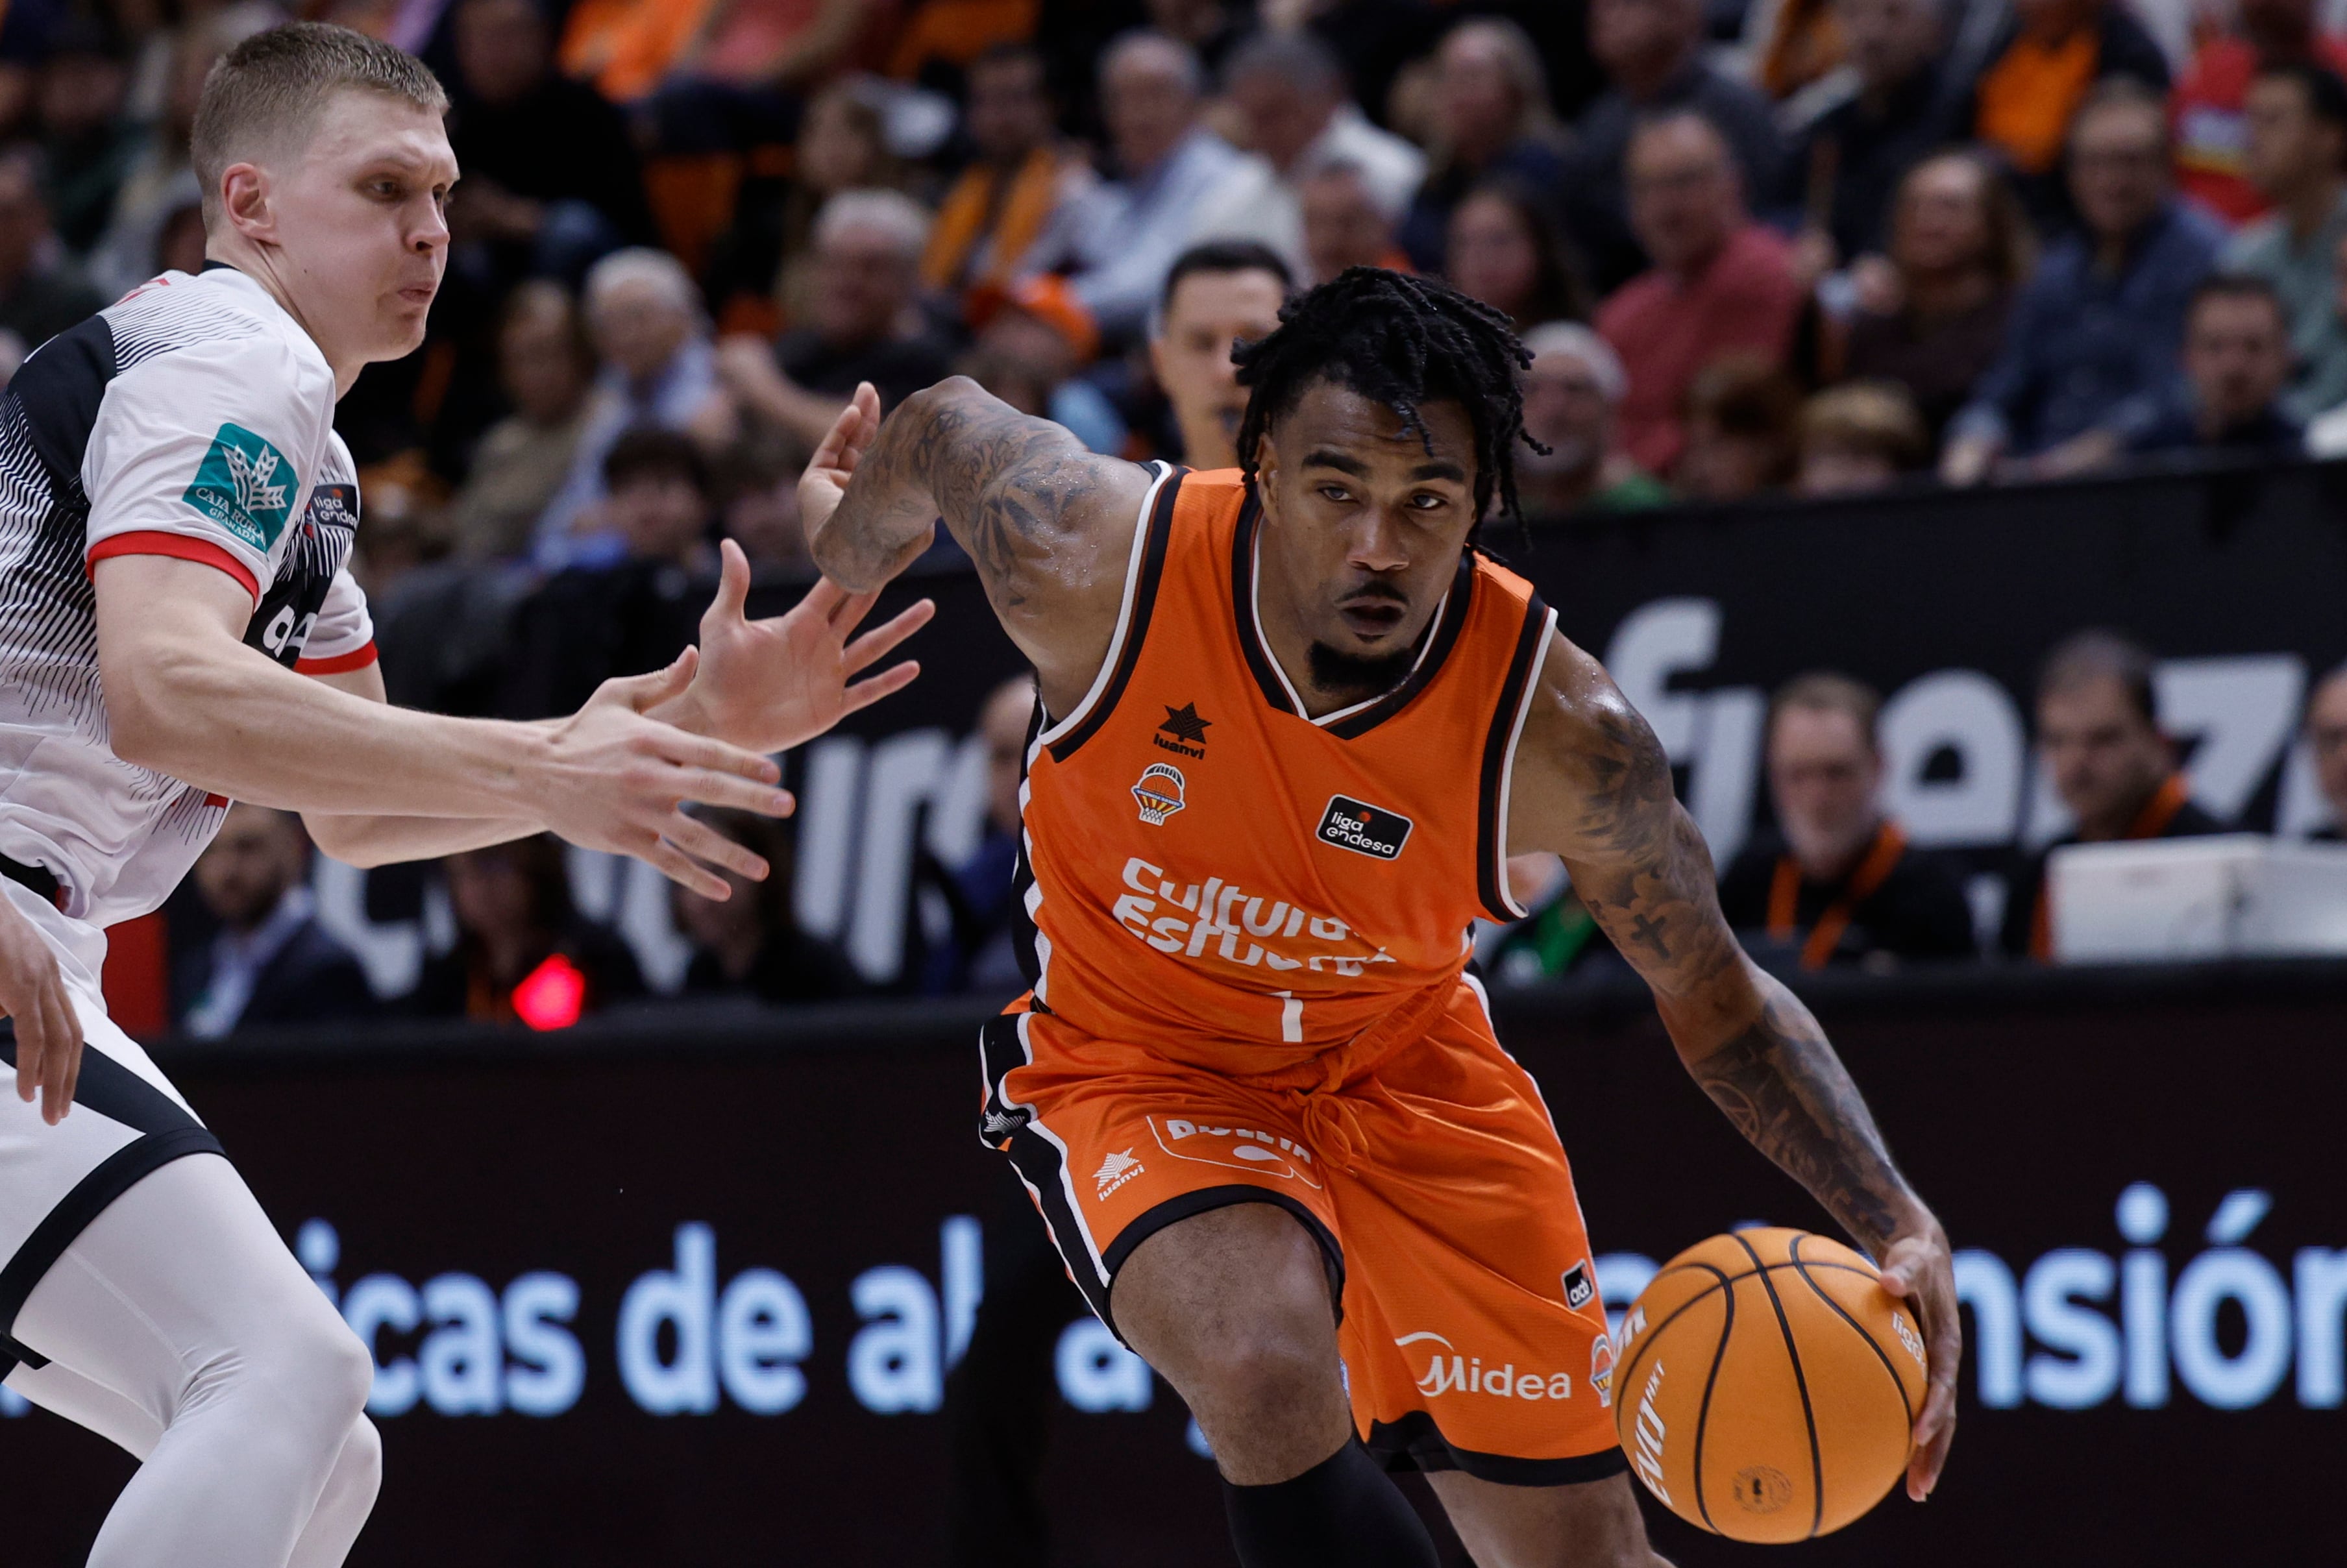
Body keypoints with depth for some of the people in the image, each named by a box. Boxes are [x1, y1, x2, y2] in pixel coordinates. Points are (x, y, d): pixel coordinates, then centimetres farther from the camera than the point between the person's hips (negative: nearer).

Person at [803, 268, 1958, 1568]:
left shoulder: (1557, 729, -25)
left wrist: (1897, 1228, -22)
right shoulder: (1102, 555, -27)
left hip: (1399, 1065, 2)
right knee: (1272, 1375, -34)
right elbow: (940, 431, -4)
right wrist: (845, 564, 18)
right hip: (1134, 1061, -2)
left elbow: (1713, 998, -10)